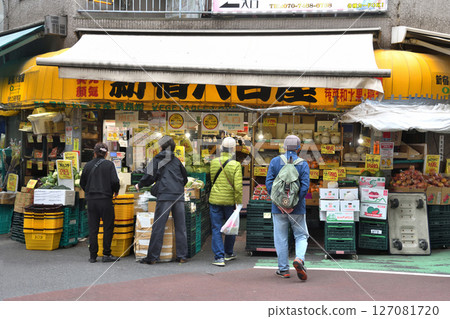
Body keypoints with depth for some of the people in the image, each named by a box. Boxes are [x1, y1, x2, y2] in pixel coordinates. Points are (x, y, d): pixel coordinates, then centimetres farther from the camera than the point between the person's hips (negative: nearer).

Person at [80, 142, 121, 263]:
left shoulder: (88, 165, 5)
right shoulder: (109, 165, -4)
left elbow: (82, 183, 12)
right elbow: (115, 181, -12)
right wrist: (116, 191, 8)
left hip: (91, 200, 3)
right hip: (105, 200, -3)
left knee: (92, 228, 8)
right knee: (108, 227, 5)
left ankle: (93, 255, 9)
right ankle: (106, 254, 4)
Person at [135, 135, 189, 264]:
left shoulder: (157, 159, 5)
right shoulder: (177, 160, 17)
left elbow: (150, 176, 0)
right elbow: (185, 177, 24)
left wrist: (139, 185, 17)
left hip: (164, 196, -4)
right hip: (179, 196, 4)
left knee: (158, 227, -3)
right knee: (180, 227, 7)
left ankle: (152, 257, -3)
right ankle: (182, 256, 8)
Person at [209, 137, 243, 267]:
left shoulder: (213, 162, -3)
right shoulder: (236, 165, -11)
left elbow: (212, 180, 7)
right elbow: (238, 186, -14)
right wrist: (239, 202, -6)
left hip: (215, 199, 1)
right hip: (229, 201, -1)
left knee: (216, 229, 4)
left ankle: (219, 257, -2)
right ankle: (228, 253, 31)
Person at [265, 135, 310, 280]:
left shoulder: (275, 161, 1)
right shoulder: (303, 164, -2)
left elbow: (269, 183, -6)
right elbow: (305, 186, -11)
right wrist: (294, 203, -10)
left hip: (278, 207, 1)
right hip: (297, 208, -1)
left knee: (281, 238, 8)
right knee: (301, 236, 11)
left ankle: (283, 269, 12)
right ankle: (299, 259, -14)